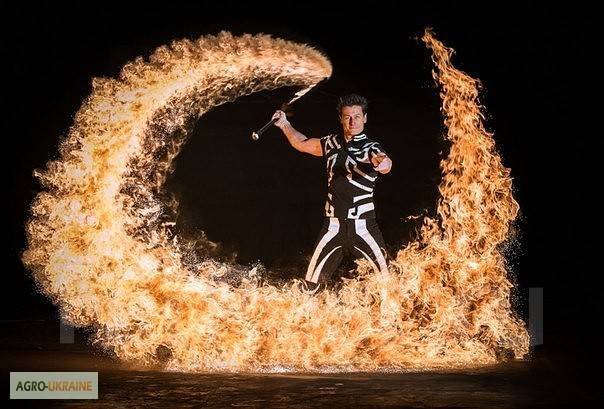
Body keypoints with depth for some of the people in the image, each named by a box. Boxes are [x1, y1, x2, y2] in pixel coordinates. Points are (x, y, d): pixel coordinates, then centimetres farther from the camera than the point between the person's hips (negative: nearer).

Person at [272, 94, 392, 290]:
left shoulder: (371, 148, -6)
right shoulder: (332, 143, 9)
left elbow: (385, 163, -30)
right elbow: (302, 143, 25)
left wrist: (382, 163, -53)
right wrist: (285, 125, 15)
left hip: (362, 224, -3)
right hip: (333, 224, 3)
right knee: (312, 281, 0)